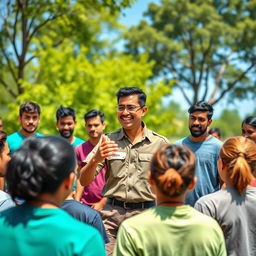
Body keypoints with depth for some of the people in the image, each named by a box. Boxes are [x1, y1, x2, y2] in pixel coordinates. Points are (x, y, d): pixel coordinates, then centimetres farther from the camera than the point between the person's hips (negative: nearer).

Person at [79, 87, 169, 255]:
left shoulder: (160, 143, 3)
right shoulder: (108, 141, 5)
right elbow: (84, 182, 0)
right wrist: (95, 160, -20)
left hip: (146, 215, -1)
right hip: (112, 214, 1)